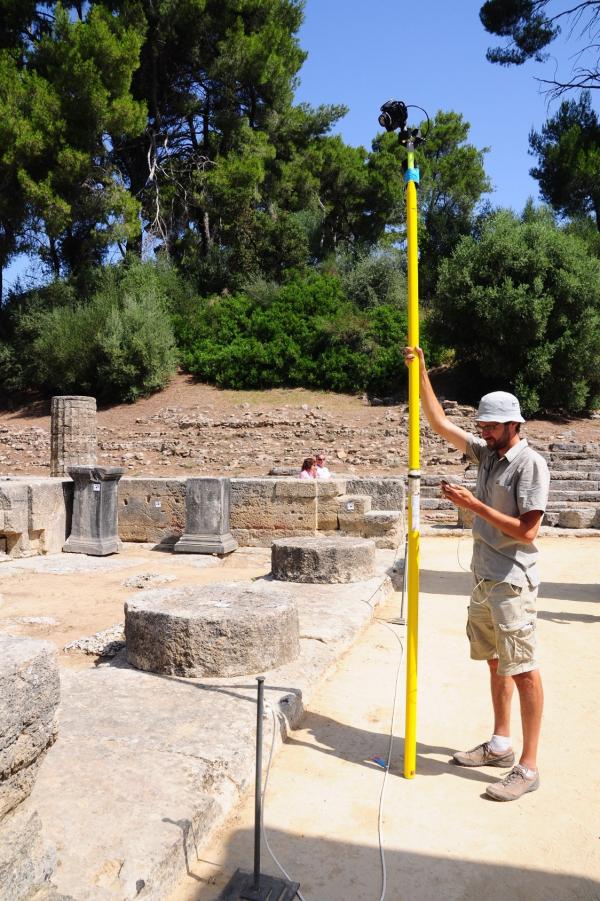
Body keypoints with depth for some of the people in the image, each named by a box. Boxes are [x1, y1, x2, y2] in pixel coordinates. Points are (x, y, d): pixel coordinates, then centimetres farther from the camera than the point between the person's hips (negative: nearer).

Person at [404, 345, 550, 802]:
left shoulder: (530, 463, -15)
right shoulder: (485, 452, 7)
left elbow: (527, 530, -20)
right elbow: (441, 423, 12)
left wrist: (474, 505, -20)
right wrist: (421, 372, 8)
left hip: (512, 583, -9)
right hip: (484, 578, 9)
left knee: (523, 671, -1)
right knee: (496, 662, 17)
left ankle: (529, 766, 9)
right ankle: (500, 744, 32)